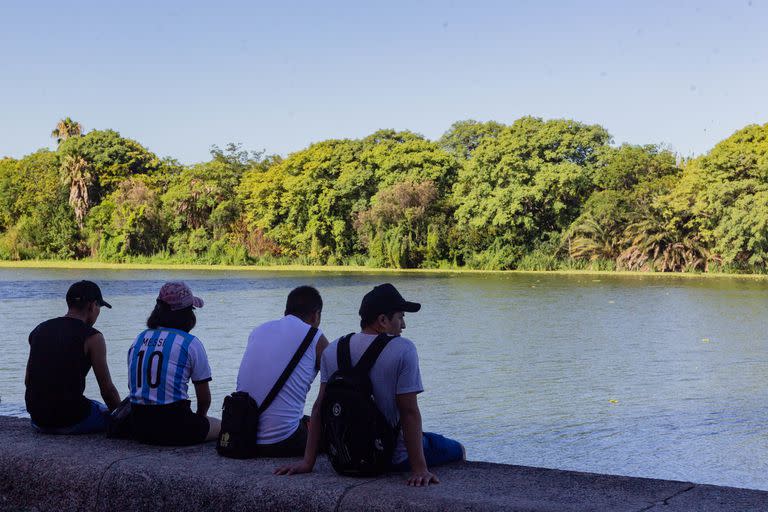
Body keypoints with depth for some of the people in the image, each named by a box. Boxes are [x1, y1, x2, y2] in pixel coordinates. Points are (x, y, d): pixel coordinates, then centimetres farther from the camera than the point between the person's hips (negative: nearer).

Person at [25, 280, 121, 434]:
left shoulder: (39, 330, 10)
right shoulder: (92, 337, -8)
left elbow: (27, 381, 15)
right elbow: (107, 390, -6)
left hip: (38, 420, 6)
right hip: (71, 421, -6)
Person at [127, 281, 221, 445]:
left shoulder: (139, 340, 11)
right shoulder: (190, 343, -5)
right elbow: (204, 397, 1)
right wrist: (200, 417, 24)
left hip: (139, 428, 6)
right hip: (174, 427, -6)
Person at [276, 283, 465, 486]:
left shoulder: (333, 350, -3)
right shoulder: (403, 350, -18)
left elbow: (319, 408, -4)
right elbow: (409, 412, -21)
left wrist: (308, 462, -3)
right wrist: (419, 469, -20)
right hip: (395, 459, -5)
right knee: (457, 450, 21)